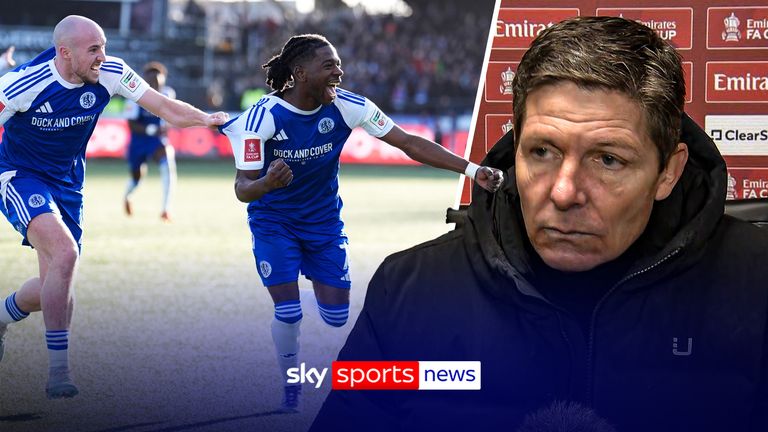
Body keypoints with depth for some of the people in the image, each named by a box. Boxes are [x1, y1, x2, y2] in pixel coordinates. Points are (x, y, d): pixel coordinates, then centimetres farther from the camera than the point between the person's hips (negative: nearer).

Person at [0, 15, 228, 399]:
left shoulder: (109, 73, -13)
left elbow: (163, 107, -7)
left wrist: (206, 118, -16)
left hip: (67, 184, 6)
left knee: (54, 287, 7)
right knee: (65, 252, -29)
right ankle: (59, 369, -22)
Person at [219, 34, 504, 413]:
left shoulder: (346, 106, -18)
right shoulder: (263, 116, -26)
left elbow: (410, 143, -17)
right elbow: (242, 188, -25)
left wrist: (473, 170, -25)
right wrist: (266, 183, -50)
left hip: (324, 218, 3)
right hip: (274, 221, -3)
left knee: (337, 315, 0)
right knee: (288, 312, -12)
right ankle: (291, 389, 13)